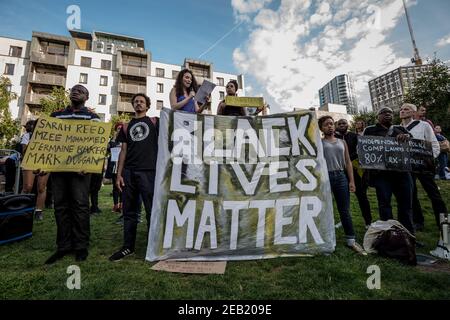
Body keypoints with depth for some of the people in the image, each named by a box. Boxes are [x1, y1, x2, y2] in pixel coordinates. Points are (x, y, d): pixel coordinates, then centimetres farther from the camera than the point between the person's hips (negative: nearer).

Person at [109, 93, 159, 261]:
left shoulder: (155, 122, 9)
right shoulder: (127, 126, 18)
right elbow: (123, 151, 13)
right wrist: (118, 174, 6)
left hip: (149, 171, -4)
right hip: (128, 172, 4)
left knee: (152, 210, 0)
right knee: (129, 211, 10)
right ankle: (128, 247, 22)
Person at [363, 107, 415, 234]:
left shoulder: (401, 129, 20)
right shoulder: (370, 130, 9)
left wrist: (407, 136, -10)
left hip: (402, 172, 4)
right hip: (381, 173, -3)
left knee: (406, 204, 8)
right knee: (384, 204, 1)